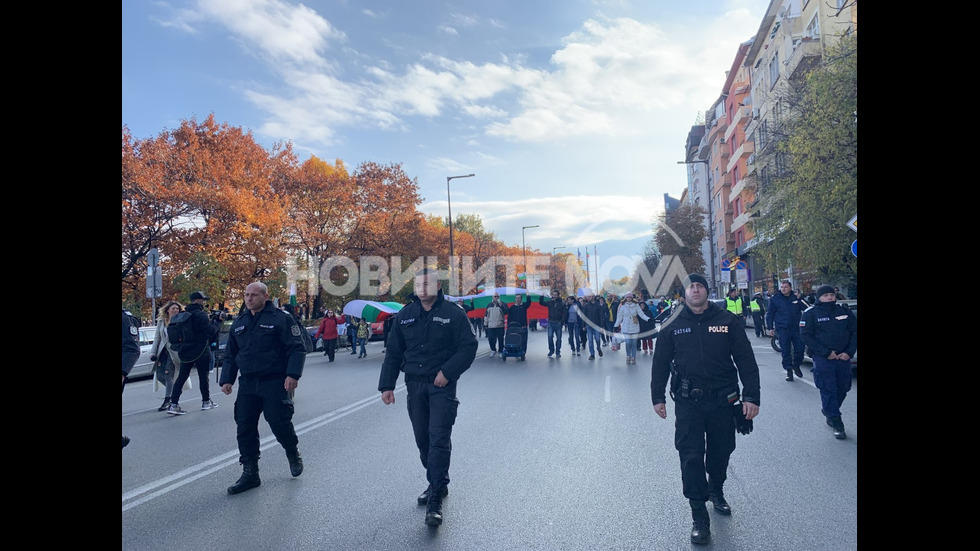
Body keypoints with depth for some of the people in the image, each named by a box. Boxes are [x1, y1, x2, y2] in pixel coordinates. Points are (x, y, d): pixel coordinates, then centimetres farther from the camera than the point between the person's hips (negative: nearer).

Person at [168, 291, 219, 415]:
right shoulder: (200, 314, -14)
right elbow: (210, 331, -19)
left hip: (185, 352, 7)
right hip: (200, 351, -7)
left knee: (181, 377, 7)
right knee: (203, 376, 6)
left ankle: (173, 404, 0)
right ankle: (206, 401, 17)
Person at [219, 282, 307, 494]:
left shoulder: (281, 318, -6)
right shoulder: (239, 323, 13)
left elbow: (297, 348, -9)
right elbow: (230, 355, 20)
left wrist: (292, 374, -19)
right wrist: (227, 379, 11)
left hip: (276, 384, -5)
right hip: (247, 385, 6)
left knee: (280, 423, -2)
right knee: (244, 428, 4)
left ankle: (293, 454, 28)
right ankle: (250, 473, 16)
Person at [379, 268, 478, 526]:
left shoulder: (453, 314, -6)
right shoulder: (405, 315, 5)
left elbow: (469, 346, -6)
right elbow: (393, 353, 10)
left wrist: (447, 371, -15)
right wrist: (386, 385, 5)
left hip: (442, 385, -4)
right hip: (414, 384, 5)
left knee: (439, 438, -8)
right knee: (422, 439, 12)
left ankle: (435, 498, 0)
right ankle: (437, 484, 31)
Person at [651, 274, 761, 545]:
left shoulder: (728, 321, -1)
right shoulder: (672, 325, -1)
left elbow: (746, 360, 0)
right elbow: (660, 363, 4)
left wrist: (751, 396, -6)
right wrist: (658, 397, 3)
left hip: (723, 400, 1)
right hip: (687, 402, -1)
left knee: (721, 452, 16)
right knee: (691, 457, -3)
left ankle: (716, 492, 45)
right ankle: (699, 517, 9)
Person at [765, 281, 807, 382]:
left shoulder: (796, 297, 6)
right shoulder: (775, 299, 0)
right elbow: (769, 315, 2)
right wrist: (770, 328, -2)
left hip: (796, 328, 2)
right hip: (782, 329, -2)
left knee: (799, 348, 4)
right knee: (786, 351, 0)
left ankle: (796, 366, 27)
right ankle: (789, 370, 10)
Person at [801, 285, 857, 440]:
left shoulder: (845, 311, 9)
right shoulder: (811, 313, -3)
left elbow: (854, 332, 9)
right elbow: (806, 336, -8)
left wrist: (849, 352, -4)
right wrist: (826, 352, -14)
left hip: (843, 357, 4)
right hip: (823, 358, -4)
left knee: (842, 389, 8)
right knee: (828, 390, -5)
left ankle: (828, 412, 31)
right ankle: (837, 424, 2)